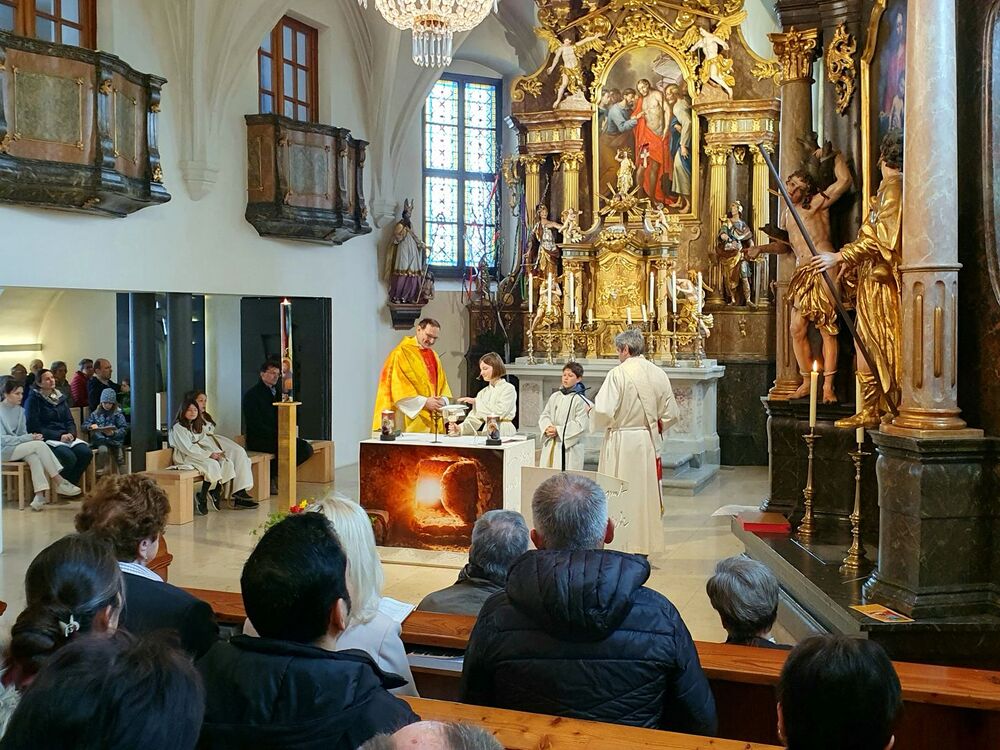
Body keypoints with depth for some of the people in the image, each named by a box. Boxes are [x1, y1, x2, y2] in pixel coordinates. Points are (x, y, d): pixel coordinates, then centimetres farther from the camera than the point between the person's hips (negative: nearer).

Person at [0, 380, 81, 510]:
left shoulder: (20, 410, 11)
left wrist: (31, 437, -12)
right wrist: (27, 438, -22)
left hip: (19, 446, 6)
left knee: (34, 457, -29)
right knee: (39, 445, -26)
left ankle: (40, 494, -42)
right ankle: (61, 483, -24)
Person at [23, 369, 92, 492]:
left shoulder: (60, 398, 16)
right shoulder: (34, 399, -3)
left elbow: (70, 421, 15)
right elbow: (34, 427, -10)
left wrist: (71, 433, -9)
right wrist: (59, 436, -17)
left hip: (65, 437, 6)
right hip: (46, 439, -6)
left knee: (86, 453, -20)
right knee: (69, 457, -31)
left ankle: (71, 484, -2)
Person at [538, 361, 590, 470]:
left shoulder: (580, 400, -8)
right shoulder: (555, 397, 10)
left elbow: (581, 425, -13)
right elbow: (544, 416, 14)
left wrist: (558, 430, -14)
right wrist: (547, 428, -8)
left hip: (569, 447, -5)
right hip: (550, 446, 5)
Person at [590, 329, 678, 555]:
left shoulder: (618, 374, -16)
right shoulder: (659, 374, 1)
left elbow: (604, 412, -21)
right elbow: (670, 414, 5)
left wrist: (591, 410, 0)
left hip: (621, 442, -6)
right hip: (648, 443, 6)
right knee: (645, 493, 16)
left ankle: (621, 543, 8)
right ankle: (644, 544, 24)